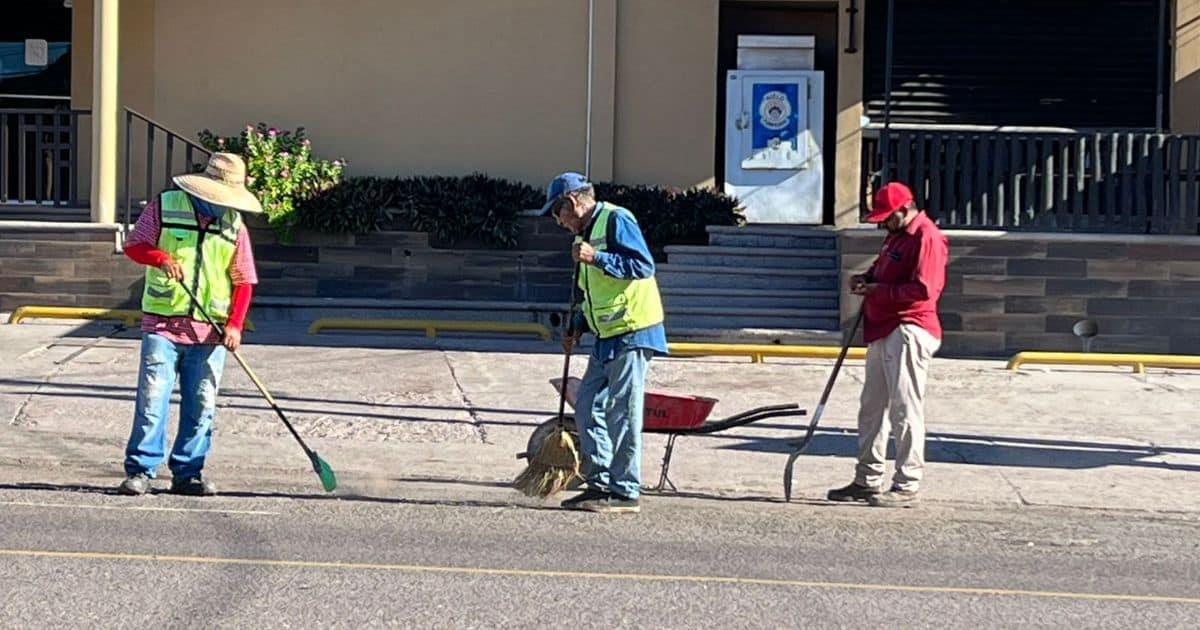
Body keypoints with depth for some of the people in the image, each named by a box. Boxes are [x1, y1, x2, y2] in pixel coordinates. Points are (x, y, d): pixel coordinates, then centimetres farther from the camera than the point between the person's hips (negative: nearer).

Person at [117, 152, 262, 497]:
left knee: (201, 404, 4)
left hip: (210, 330, 3)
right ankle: (140, 470, 1)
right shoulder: (164, 207, 0)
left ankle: (188, 473, 13)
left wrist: (235, 324, -4)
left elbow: (243, 281, 8)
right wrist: (162, 258, -17)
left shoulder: (235, 226, 7)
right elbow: (133, 245, 4)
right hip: (162, 323, -2)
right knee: (152, 399, -6)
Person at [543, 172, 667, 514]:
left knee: (622, 414, -7)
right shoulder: (585, 234, 20)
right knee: (587, 409, 8)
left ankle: (626, 492, -1)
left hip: (632, 333, -10)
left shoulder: (616, 220, -9)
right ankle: (600, 483, 15)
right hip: (606, 338, 10)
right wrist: (576, 327, 16)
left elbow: (643, 266, -20)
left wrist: (596, 258, -24)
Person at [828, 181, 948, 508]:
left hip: (909, 331, -11)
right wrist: (867, 278, 10)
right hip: (884, 331, 11)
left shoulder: (926, 237, -14)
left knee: (905, 410, -8)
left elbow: (923, 289, -22)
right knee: (872, 407, 15)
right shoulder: (895, 236, 19)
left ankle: (907, 487, -5)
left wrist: (878, 291, -19)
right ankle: (868, 481, 23)